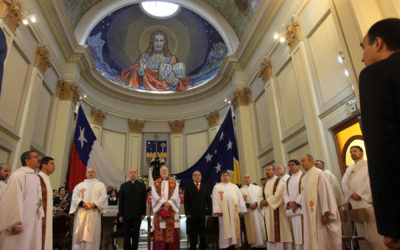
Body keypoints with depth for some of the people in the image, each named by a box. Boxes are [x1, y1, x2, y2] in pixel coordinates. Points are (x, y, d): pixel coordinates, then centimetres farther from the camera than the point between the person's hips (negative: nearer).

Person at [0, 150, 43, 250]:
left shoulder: (36, 178, 14)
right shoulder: (20, 175, -11)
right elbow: (14, 200, -18)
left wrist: (40, 219, 14)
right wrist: (15, 224, -22)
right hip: (22, 224, -8)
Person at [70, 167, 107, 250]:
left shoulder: (100, 185, 12)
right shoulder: (79, 185, 16)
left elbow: (103, 198, 0)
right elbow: (75, 197, 3)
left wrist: (93, 204, -15)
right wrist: (82, 203, -15)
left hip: (94, 214, -1)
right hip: (81, 213, 1)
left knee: (92, 235, -3)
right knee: (79, 233, -1)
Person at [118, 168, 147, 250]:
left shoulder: (141, 185, 6)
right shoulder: (124, 185, 7)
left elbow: (144, 200, 2)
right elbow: (121, 201, 4)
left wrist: (143, 213, -4)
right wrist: (121, 215, -1)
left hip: (137, 215, 0)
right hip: (127, 215, 0)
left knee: (136, 235, 6)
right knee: (126, 235, 7)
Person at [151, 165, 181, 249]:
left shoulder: (174, 182, 10)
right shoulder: (155, 183, 11)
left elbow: (175, 195, -1)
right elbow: (154, 195, -2)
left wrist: (169, 203, -15)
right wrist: (163, 203, -14)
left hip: (171, 209, 0)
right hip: (159, 209, 0)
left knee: (171, 232, -2)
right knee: (159, 233, -3)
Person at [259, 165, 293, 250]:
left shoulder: (279, 181, -4)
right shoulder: (265, 183, 18)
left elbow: (278, 194, -18)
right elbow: (260, 195, 15)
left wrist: (267, 201, -15)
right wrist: (262, 201, -7)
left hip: (277, 210, -7)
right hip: (268, 211, 7)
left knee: (279, 231, -4)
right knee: (270, 231, 8)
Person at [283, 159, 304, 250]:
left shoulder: (304, 176, 2)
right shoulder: (288, 180, 21)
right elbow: (285, 194, 13)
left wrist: (297, 203, -15)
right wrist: (290, 202, -6)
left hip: (301, 208, -5)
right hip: (292, 209, 6)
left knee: (303, 231, -8)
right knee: (296, 232, 4)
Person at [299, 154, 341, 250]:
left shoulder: (319, 174, -8)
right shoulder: (304, 178, 15)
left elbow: (325, 192, -15)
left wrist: (325, 213, -20)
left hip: (320, 215, -7)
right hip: (309, 217, 7)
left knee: (324, 242, 2)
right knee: (312, 242, 8)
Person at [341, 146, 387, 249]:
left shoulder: (368, 165, 7)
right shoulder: (349, 169, 23)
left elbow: (370, 180, -7)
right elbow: (344, 183, 12)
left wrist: (359, 194, -13)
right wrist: (351, 193, -6)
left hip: (367, 201, -5)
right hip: (356, 204, 5)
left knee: (373, 233, -8)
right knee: (362, 234, 2)